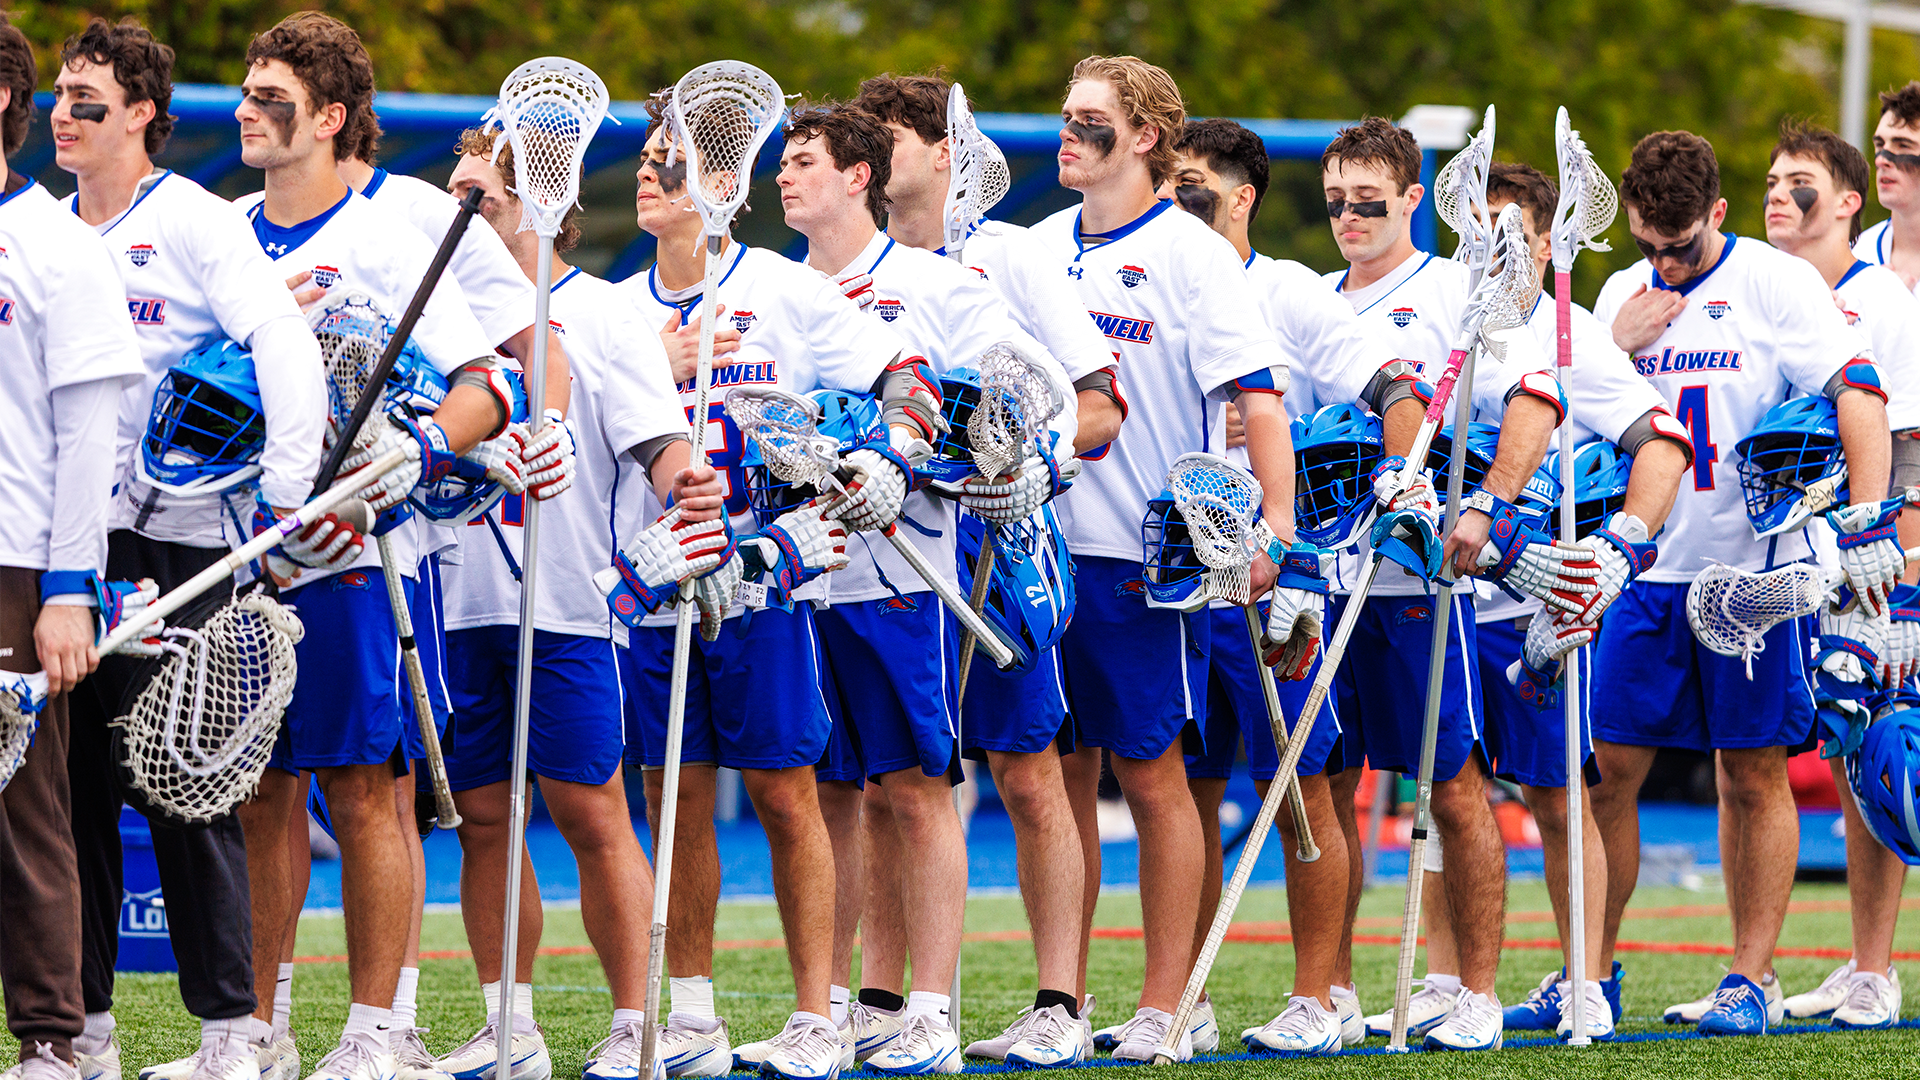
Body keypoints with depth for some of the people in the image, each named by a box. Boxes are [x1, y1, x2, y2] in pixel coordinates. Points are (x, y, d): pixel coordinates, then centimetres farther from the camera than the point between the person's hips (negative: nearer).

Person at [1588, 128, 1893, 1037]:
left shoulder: (1776, 283, -5)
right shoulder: (1623, 296, 12)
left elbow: (1860, 396, -12)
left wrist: (1864, 522, -22)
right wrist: (1615, 347, -3)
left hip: (1753, 564, -4)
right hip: (1646, 567, 4)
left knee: (1755, 774, 0)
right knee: (1605, 768, 1)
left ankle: (1753, 978, 7)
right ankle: (1591, 975, 11)